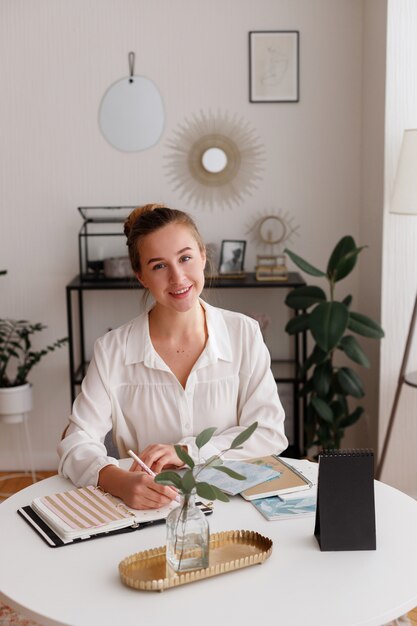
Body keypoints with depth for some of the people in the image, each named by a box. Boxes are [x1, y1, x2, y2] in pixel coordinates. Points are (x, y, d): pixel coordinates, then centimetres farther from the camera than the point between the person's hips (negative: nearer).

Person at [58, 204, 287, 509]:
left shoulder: (244, 334, -2)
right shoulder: (112, 351, -5)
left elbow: (270, 432, -2)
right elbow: (77, 444, -8)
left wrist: (189, 451, -15)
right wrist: (119, 481, -28)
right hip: (148, 508, 1)